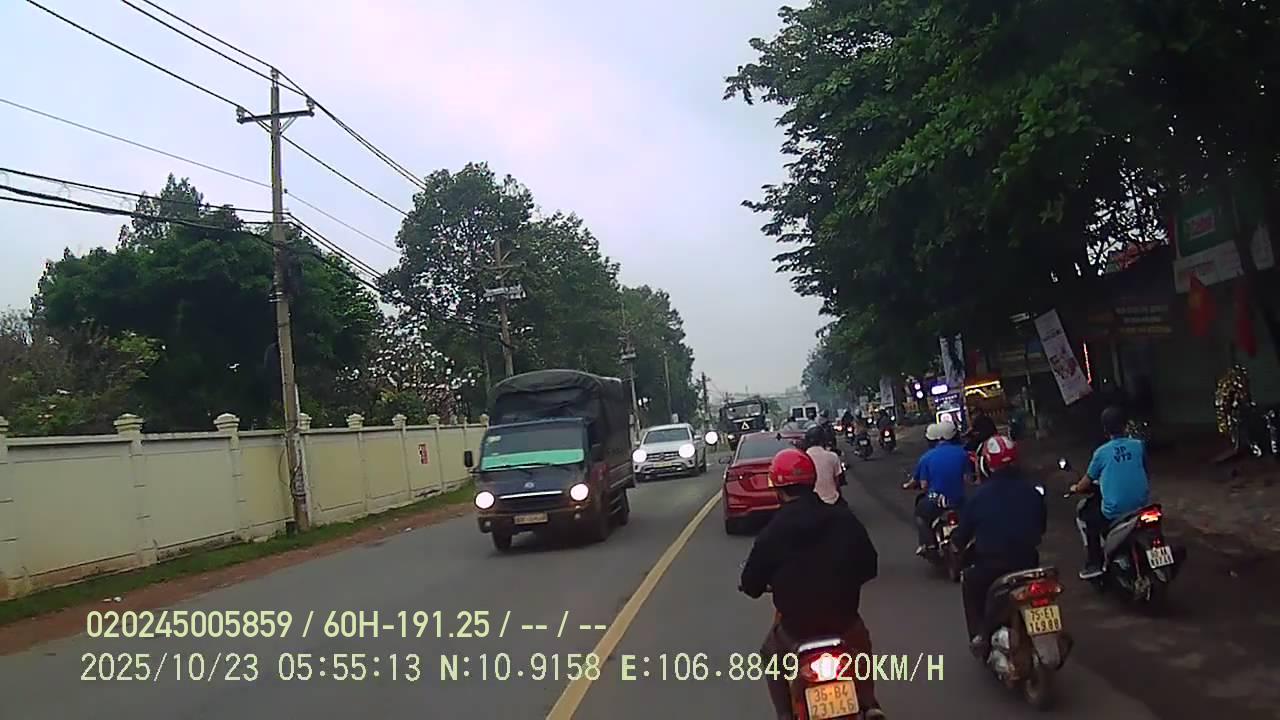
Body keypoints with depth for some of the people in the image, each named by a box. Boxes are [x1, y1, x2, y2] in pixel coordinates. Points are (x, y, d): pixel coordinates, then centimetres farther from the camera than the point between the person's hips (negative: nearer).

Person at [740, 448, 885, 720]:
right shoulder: (844, 518, -7)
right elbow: (869, 567, 2)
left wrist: (763, 586, 18)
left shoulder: (772, 531, -13)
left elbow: (751, 585, -6)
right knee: (862, 645, 34)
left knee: (771, 656, 29)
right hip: (844, 618, 2)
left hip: (795, 624, -2)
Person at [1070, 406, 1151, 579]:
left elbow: (1087, 482, 3)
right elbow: (1145, 472, 18)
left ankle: (1094, 564, 13)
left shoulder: (1101, 452, -6)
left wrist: (1076, 488, 26)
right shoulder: (1138, 445, 2)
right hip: (1142, 505, 4)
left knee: (1083, 518, 20)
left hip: (1115, 511, -4)